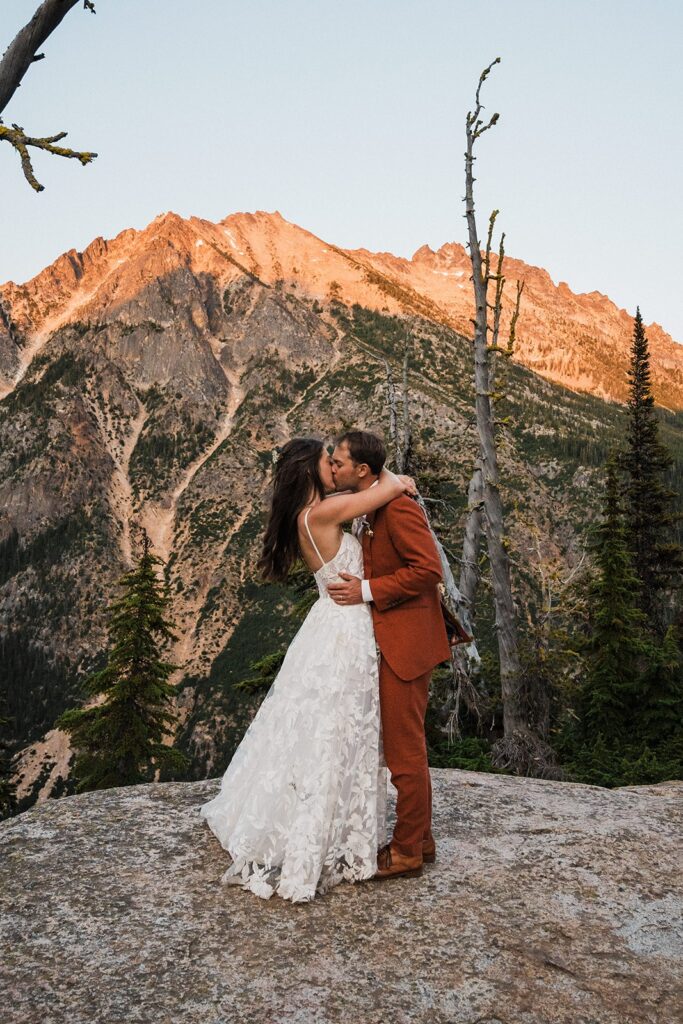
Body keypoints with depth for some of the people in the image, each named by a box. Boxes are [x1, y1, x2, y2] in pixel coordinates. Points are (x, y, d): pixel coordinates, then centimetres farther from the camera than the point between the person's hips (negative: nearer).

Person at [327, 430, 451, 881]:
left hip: (405, 644, -10)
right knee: (407, 746, 19)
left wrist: (367, 591, -21)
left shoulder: (398, 508, -18)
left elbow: (428, 569, -23)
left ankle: (407, 851, 17)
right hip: (388, 641, 10)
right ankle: (420, 839, 33)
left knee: (405, 751, 2)